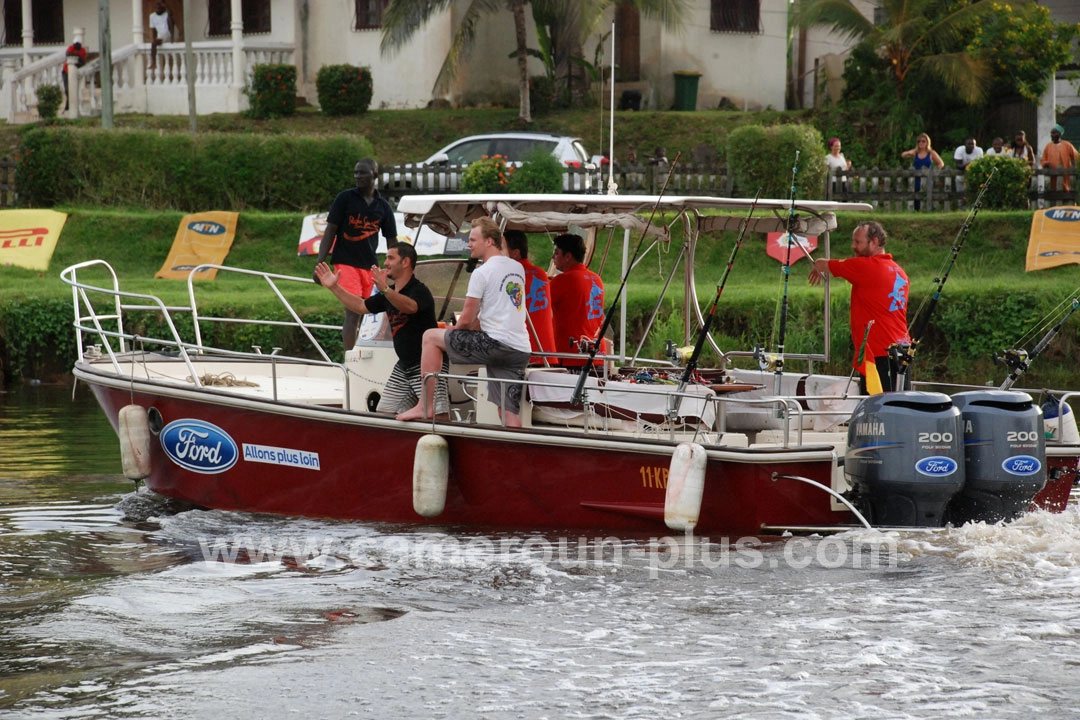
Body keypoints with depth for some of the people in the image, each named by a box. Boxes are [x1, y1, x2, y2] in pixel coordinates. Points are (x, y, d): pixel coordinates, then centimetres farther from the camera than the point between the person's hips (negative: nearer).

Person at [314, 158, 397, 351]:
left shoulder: (383, 207, 8)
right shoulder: (345, 198, -1)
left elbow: (392, 242, 11)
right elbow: (330, 231, -1)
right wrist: (320, 263, -9)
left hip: (370, 266, 4)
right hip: (346, 263, -4)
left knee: (363, 314, 8)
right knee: (353, 312, -14)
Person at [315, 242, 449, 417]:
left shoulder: (419, 291, -16)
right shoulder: (389, 294, 11)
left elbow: (410, 306, -38)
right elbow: (361, 306, 22)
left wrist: (384, 290, -52)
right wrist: (334, 287, 16)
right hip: (404, 366, 9)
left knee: (437, 416, -20)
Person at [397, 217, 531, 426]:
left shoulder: (481, 273, -6)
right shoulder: (518, 269, 18)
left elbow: (466, 320, -6)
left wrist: (455, 330, 16)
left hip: (496, 344, -7)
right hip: (521, 351, 8)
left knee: (431, 337, 6)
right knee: (510, 416, 6)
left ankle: (425, 406, 4)